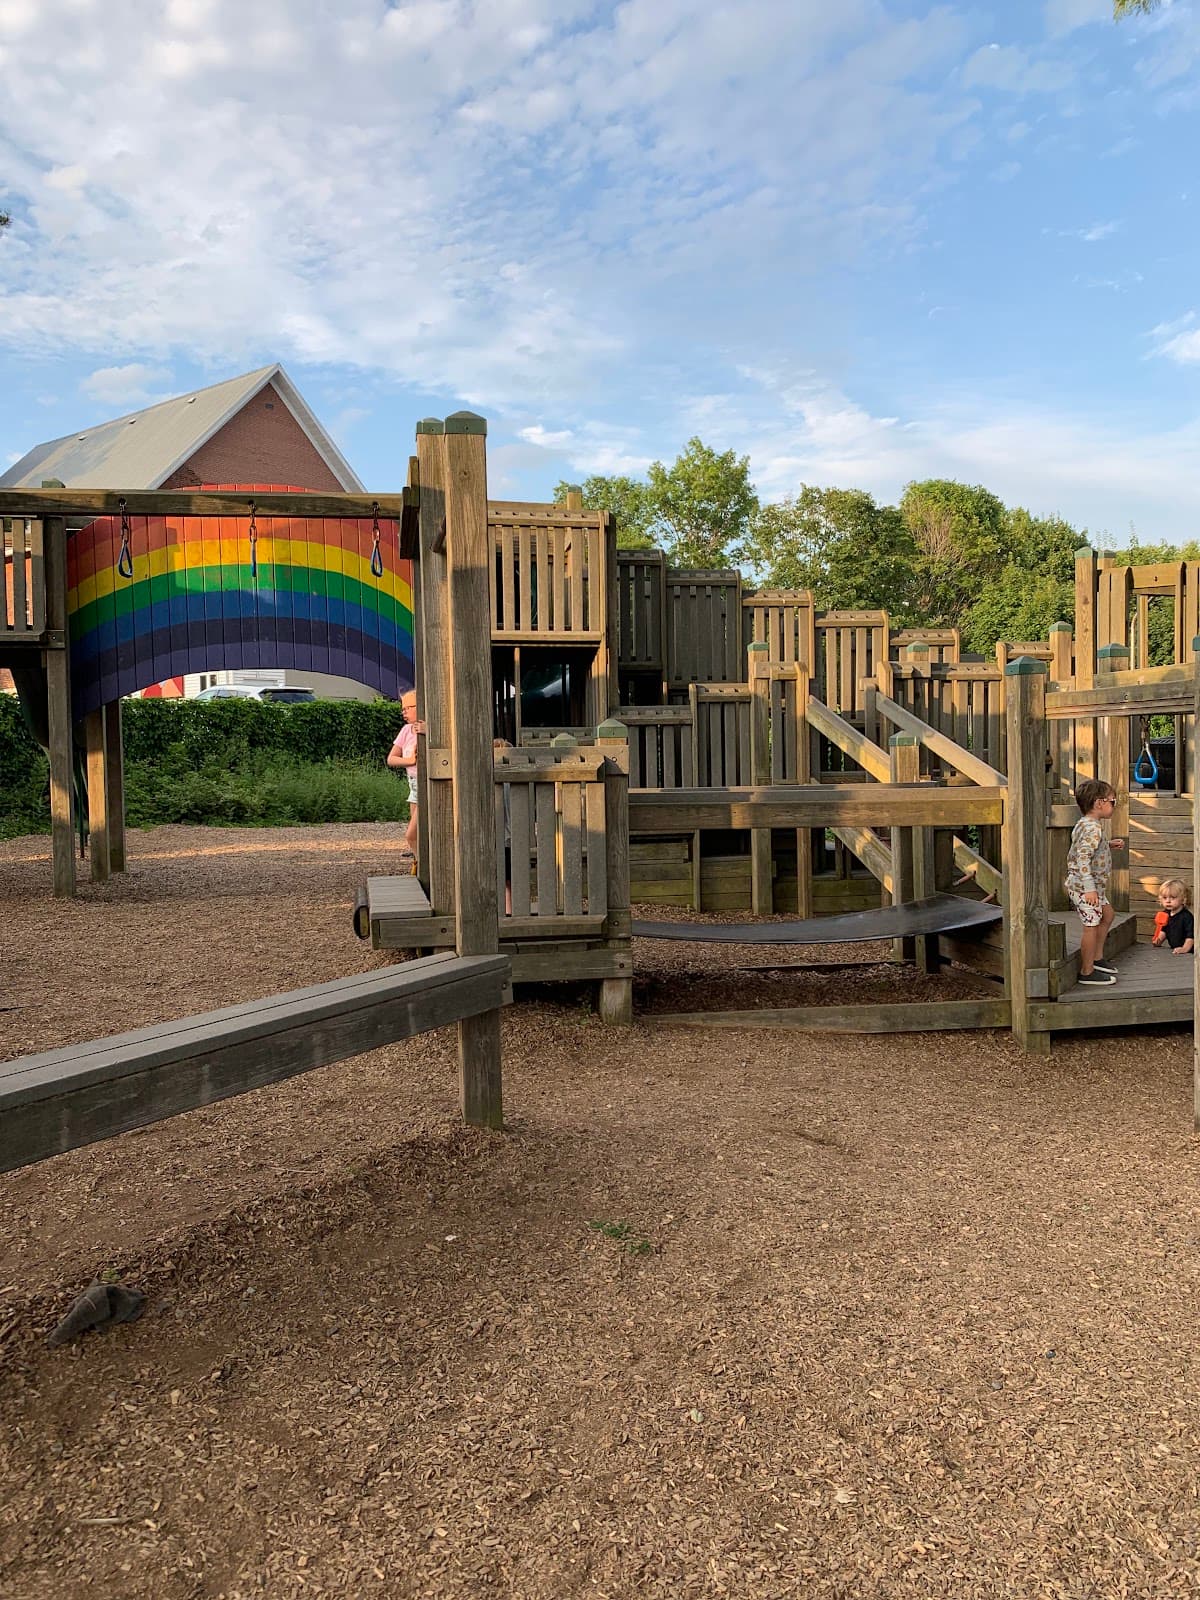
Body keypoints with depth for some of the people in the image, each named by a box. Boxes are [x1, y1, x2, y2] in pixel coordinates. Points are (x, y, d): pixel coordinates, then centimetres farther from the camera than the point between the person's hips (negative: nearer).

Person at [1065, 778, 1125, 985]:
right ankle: (1087, 972, 4)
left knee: (1107, 914, 23)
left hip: (1092, 885, 11)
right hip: (1083, 885, -11)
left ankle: (1096, 958, 32)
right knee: (1091, 924, -5)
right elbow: (1083, 858, -28)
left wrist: (1110, 846, 15)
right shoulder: (1093, 828, -20)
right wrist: (1089, 888, -29)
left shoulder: (1084, 825, 11)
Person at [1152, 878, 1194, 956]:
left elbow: (1190, 936, -15)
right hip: (1172, 949, 6)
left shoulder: (1187, 916, -12)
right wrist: (1159, 940, 7)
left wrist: (1185, 949, -23)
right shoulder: (1165, 915, 8)